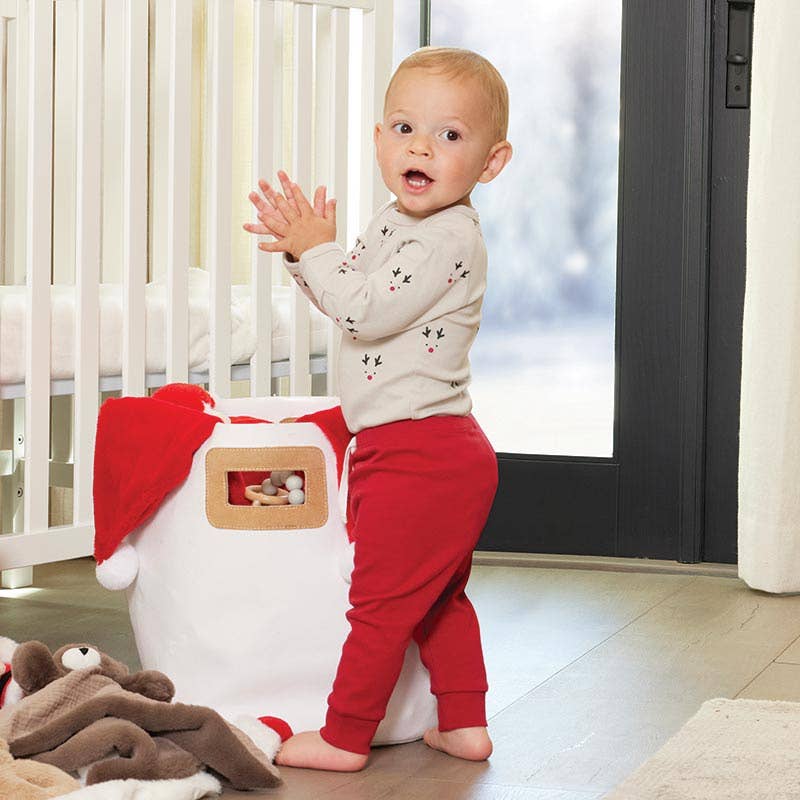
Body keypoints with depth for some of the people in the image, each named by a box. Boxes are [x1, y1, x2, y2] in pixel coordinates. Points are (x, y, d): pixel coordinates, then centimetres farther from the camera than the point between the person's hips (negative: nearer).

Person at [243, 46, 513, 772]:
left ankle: (344, 739, 9)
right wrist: (307, 251, 4)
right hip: (448, 455, 11)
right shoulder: (394, 224, 11)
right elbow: (351, 299, 20)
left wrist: (316, 251, -14)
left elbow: (367, 311, -26)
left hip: (419, 457, -11)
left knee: (381, 600, 0)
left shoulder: (449, 237, -20)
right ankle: (464, 725, 29)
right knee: (438, 599, 20)